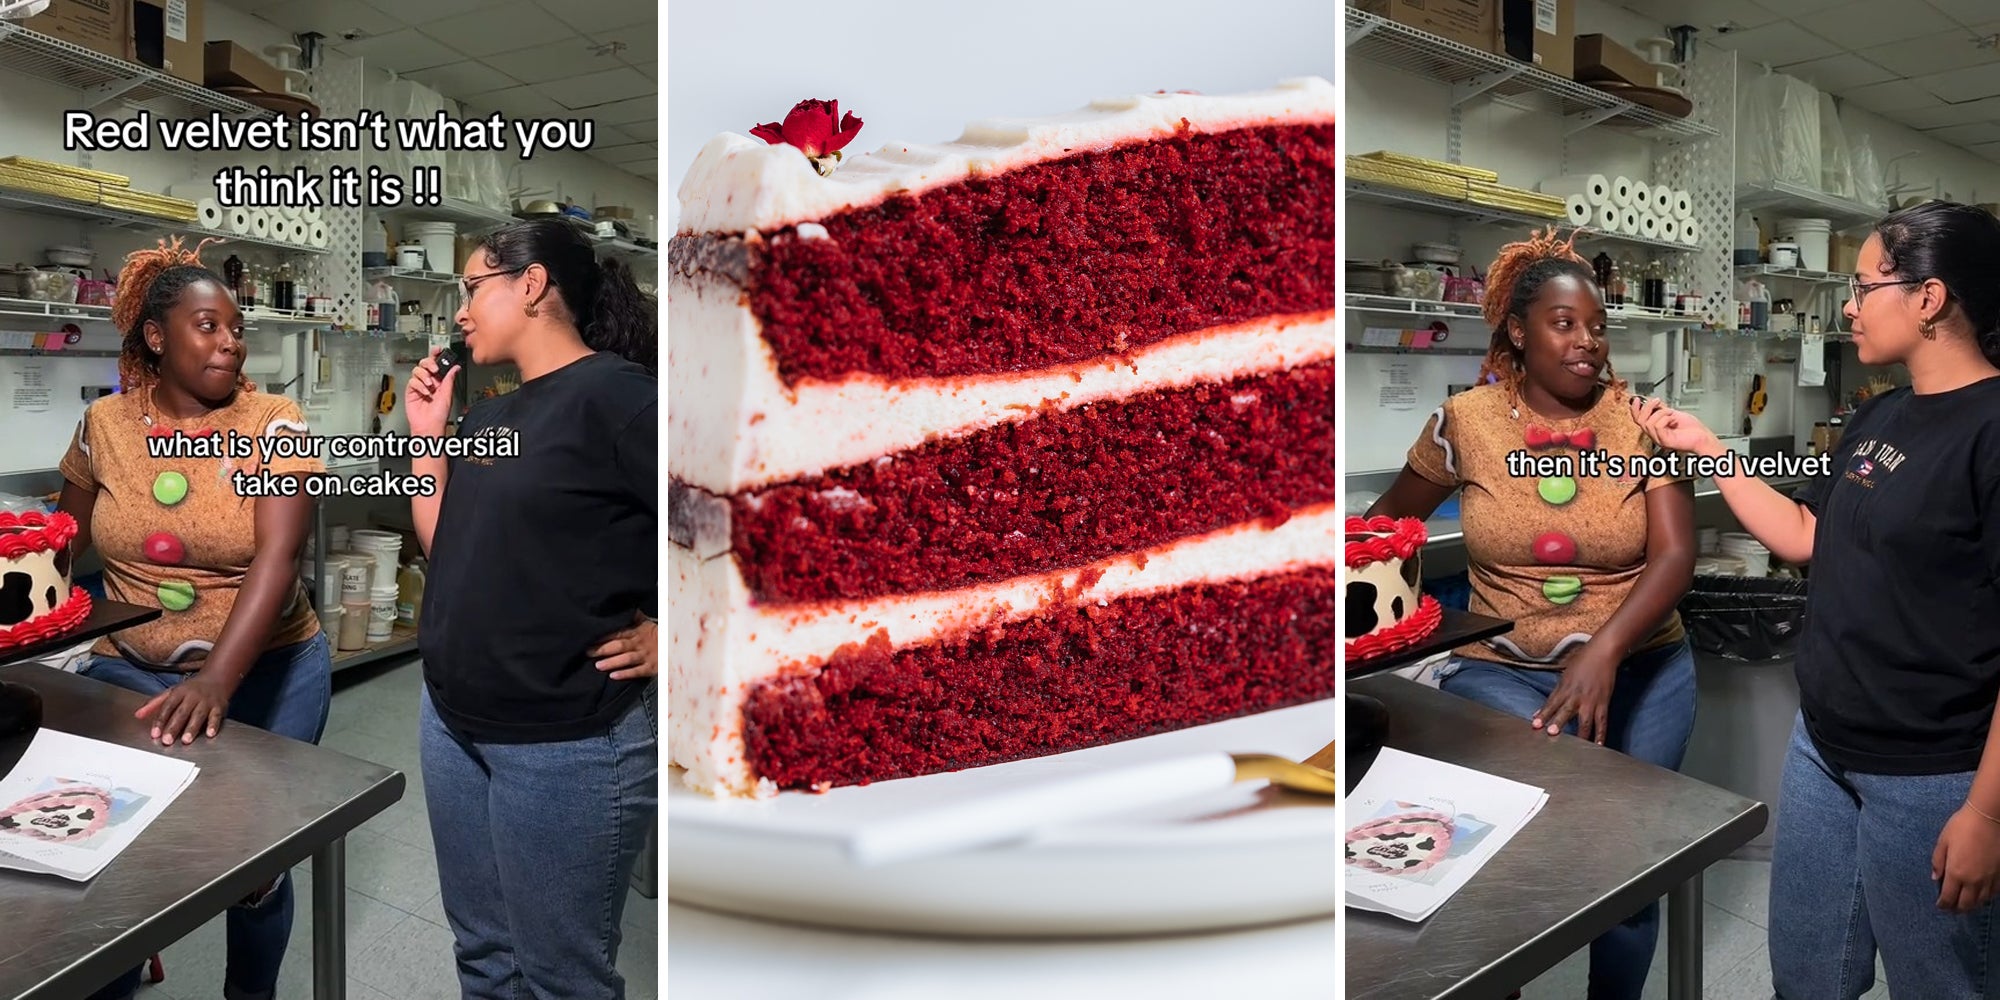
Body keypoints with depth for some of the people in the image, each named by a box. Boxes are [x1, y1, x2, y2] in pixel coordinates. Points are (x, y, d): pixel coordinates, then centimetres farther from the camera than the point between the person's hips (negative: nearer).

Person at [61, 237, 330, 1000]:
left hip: (267, 672, -2)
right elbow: (67, 537, 14)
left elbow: (276, 560, -23)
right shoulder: (105, 424, -2)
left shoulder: (273, 425, -12)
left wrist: (217, 680, -34)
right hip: (130, 671, 2)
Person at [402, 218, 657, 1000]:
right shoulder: (489, 416, 12)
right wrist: (428, 437, 8)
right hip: (455, 723, 8)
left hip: (569, 741, -8)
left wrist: (668, 637, -18)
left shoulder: (615, 395, -15)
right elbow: (448, 553, 14)